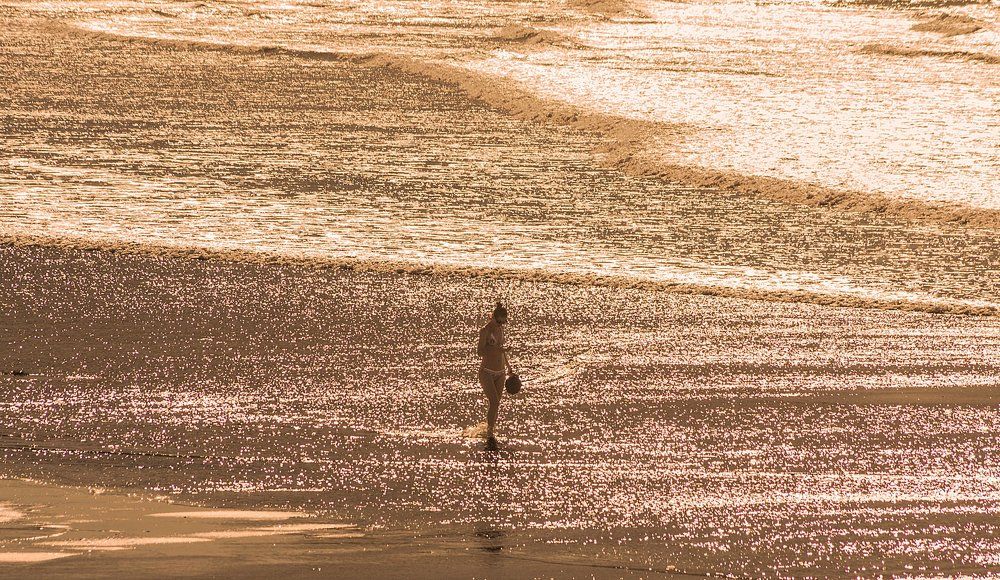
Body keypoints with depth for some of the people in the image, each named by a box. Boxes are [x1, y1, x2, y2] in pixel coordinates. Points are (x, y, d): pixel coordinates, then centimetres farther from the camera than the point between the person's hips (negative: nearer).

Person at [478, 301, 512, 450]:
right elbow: (479, 351, -19)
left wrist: (507, 363, 28)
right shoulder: (485, 331, -14)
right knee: (494, 402, -17)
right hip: (487, 372, -7)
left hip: (500, 373, 7)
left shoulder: (500, 328, 8)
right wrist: (496, 349, -33)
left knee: (496, 404, 8)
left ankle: (490, 433, 19)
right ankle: (490, 435, -12)